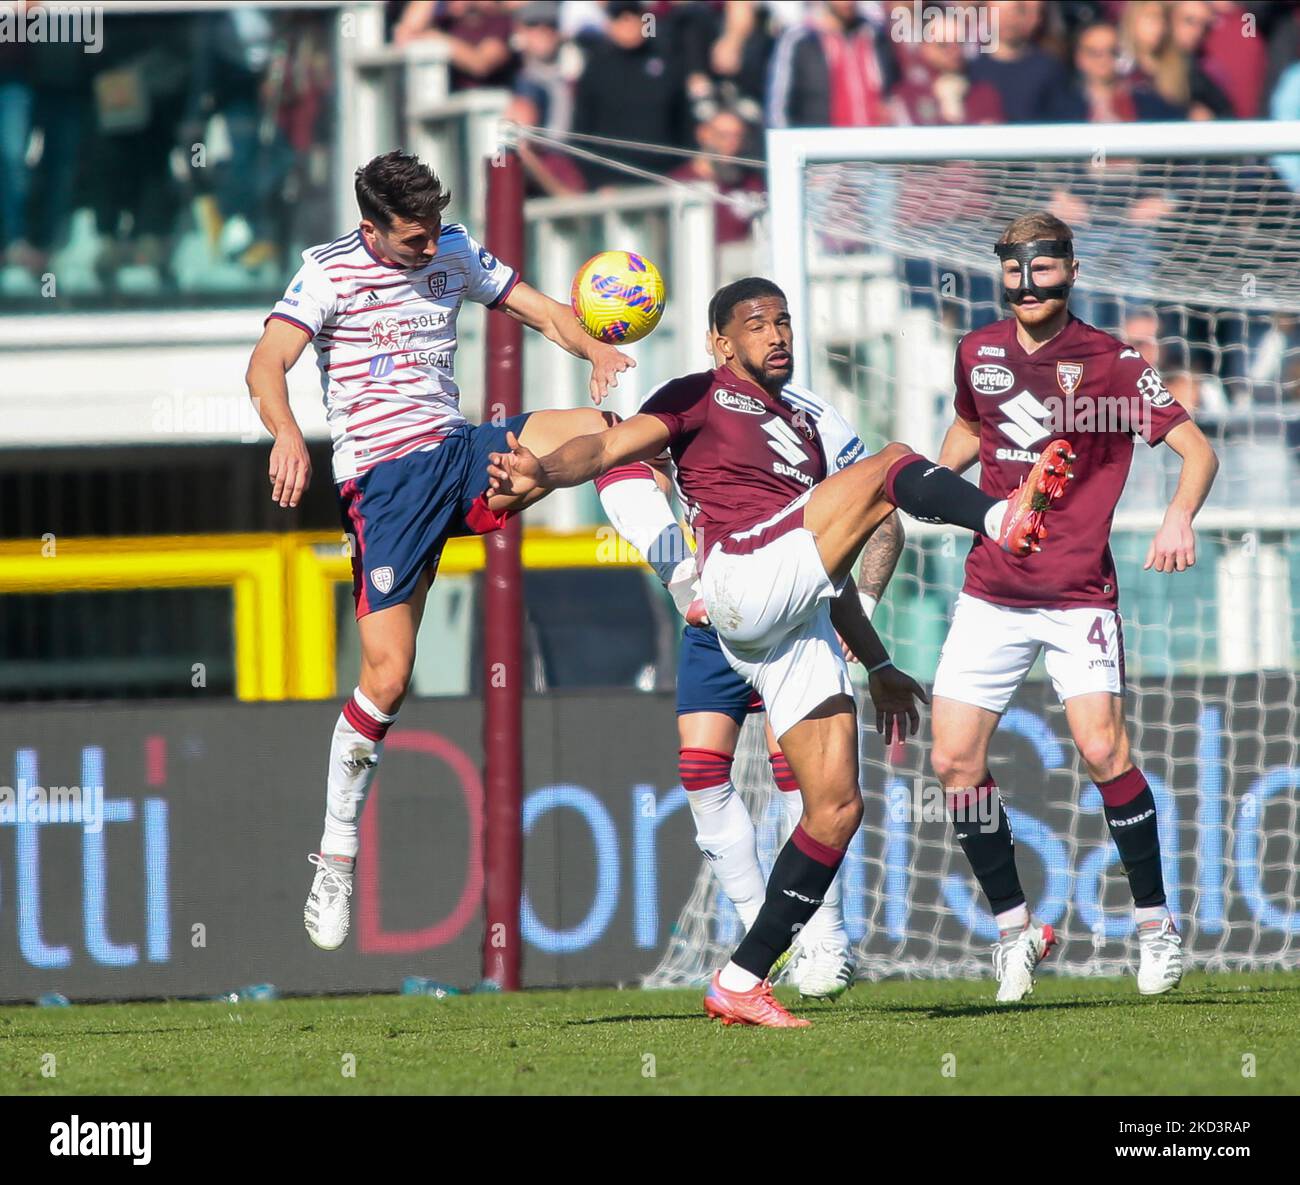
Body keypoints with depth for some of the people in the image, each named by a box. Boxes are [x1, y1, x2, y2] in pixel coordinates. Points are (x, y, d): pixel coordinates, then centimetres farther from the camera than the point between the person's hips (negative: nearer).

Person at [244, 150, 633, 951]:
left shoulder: (454, 253, 10)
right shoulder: (331, 272, -6)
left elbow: (543, 310, 13)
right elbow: (268, 361, -18)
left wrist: (597, 351, -10)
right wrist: (288, 434, -39)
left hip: (460, 455, 5)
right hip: (385, 478, -5)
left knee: (608, 428, -20)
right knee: (388, 675, -13)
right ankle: (337, 855, 1)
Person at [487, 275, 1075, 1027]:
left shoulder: (802, 428, 33)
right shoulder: (703, 400, 11)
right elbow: (612, 447, -5)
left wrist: (878, 664, 34)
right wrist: (546, 474, -28)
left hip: (799, 626, 8)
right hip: (743, 581, -8)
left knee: (837, 808, -1)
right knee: (891, 466, -17)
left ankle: (743, 983, 2)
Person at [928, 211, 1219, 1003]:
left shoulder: (1113, 364, -7)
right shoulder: (979, 355, 6)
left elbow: (1196, 448, -10)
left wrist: (1180, 516, -28)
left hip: (1080, 596, -4)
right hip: (991, 595, 4)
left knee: (1102, 749, -19)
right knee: (955, 760, -4)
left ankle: (1157, 922, -3)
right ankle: (1014, 926, 12)